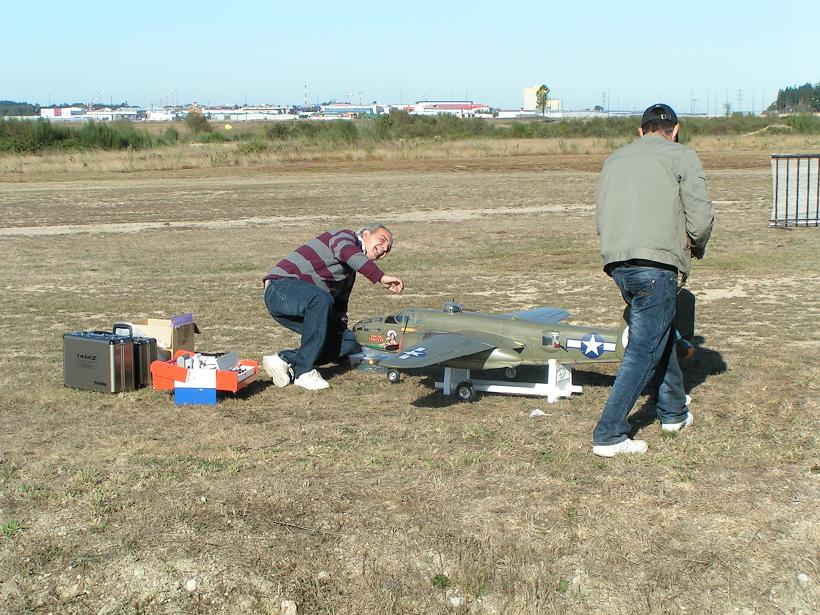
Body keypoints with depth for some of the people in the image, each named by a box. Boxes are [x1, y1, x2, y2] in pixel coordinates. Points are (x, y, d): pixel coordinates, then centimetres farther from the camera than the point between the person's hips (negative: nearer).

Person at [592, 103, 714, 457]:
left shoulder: (615, 159, 23)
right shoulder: (682, 156, 7)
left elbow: (601, 218, 19)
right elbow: (700, 217, -2)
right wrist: (696, 248, 18)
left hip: (616, 264, 7)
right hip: (656, 264, -7)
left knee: (661, 336, 24)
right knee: (643, 351, -2)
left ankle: (673, 412, 36)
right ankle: (609, 435, -3)